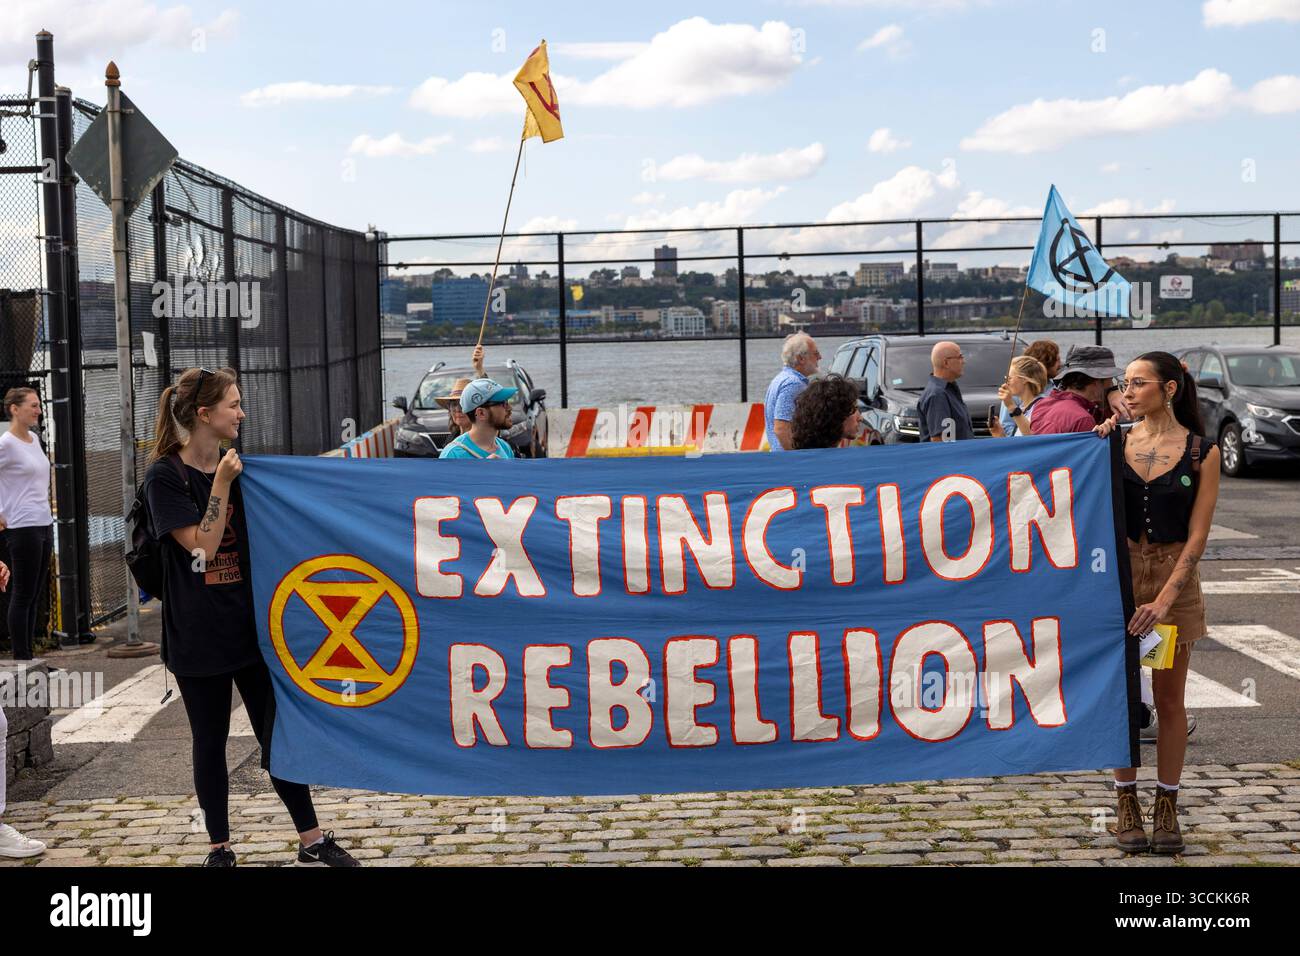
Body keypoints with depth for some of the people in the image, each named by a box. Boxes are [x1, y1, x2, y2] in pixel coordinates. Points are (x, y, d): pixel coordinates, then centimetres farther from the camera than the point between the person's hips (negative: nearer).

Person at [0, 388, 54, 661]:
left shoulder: (34, 439, 12)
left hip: (44, 525, 8)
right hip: (23, 528, -8)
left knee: (35, 595, 10)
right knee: (24, 595, -3)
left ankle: (29, 655, 16)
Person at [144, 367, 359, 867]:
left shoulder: (239, 468, 8)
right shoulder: (165, 476, -9)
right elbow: (202, 548, -16)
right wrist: (221, 484, -19)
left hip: (249, 623, 4)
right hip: (198, 633, -4)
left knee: (276, 733, 6)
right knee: (210, 741, 7)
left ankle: (311, 839, 14)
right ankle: (219, 848, 20)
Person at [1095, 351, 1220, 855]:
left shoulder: (1201, 451, -4)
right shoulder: (1117, 441, 2)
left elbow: (1197, 533, -8)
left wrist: (1165, 598, -17)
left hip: (1175, 576, -2)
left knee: (1169, 698, 5)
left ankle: (1166, 809, 15)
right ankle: (1127, 806, 16)